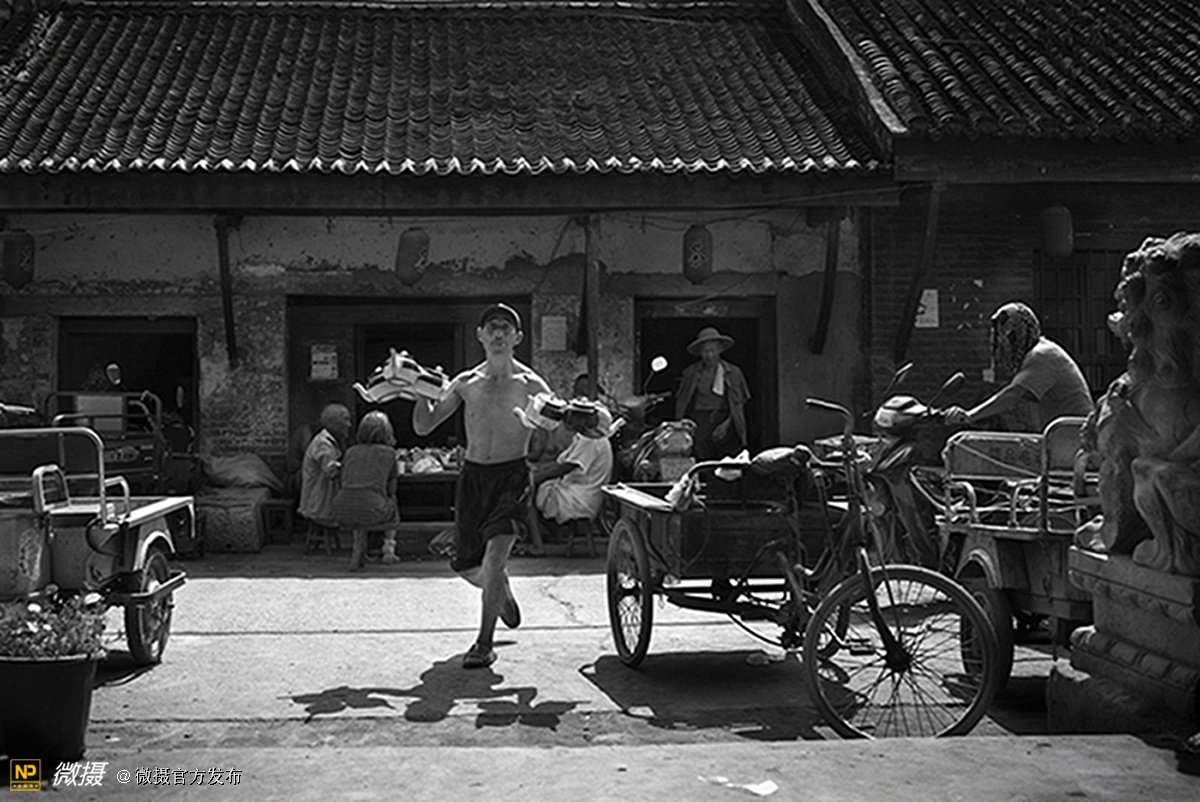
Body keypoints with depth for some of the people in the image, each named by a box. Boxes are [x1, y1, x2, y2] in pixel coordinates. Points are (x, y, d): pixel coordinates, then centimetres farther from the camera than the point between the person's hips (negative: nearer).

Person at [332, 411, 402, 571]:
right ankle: (389, 549, 27)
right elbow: (391, 490, 19)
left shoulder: (351, 451, 18)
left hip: (342, 513, 2)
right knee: (391, 506, 34)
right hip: (370, 512, -2)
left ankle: (358, 552, 27)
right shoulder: (388, 452, 11)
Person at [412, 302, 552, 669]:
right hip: (472, 476, 4)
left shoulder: (529, 385, -2)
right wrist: (422, 391, -9)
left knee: (493, 558, -20)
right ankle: (502, 592, 45)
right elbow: (423, 426, 6)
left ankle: (485, 642, -6)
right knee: (467, 567, 10)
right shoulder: (466, 383, 7)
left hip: (512, 476, -4)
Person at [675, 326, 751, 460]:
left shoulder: (733, 372, 10)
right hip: (699, 424, 0)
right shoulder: (690, 373, 9)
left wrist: (726, 424, -9)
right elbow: (680, 404, 9)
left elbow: (739, 404, 6)